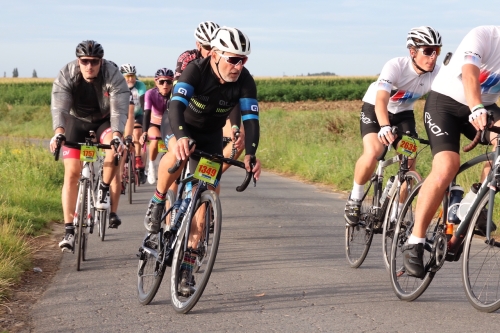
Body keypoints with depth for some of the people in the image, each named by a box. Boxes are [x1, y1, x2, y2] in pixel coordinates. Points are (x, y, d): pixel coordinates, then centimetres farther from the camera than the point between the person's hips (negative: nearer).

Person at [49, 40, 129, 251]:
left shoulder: (113, 77, -27)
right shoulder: (66, 76, -24)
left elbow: (119, 110, -36)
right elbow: (59, 107, -34)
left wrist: (116, 136, -54)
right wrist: (58, 133, -53)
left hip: (104, 120, -1)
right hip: (77, 121, 1)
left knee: (115, 148, -34)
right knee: (72, 172, -10)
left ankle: (104, 189, -8)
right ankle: (69, 230, -9)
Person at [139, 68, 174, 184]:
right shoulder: (151, 93, -25)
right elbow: (147, 114, -35)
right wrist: (144, 133, -50)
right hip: (154, 124, -1)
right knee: (156, 139, -33)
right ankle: (151, 165, -8)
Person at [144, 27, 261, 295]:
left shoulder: (245, 81, -22)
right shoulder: (196, 70, -30)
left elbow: (250, 120, -27)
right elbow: (176, 105, -43)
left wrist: (250, 154, -45)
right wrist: (181, 137, -61)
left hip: (211, 136, 3)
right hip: (183, 128, -3)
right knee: (176, 159, -39)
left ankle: (187, 268, 4)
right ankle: (158, 201, -10)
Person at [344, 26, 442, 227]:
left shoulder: (436, 74, -21)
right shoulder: (395, 66, -32)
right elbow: (381, 100, -43)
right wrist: (384, 127, -61)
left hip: (403, 114, 4)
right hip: (374, 109, -4)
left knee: (409, 163, -11)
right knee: (373, 153, -28)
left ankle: (396, 215, 7)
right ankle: (355, 199, -4)